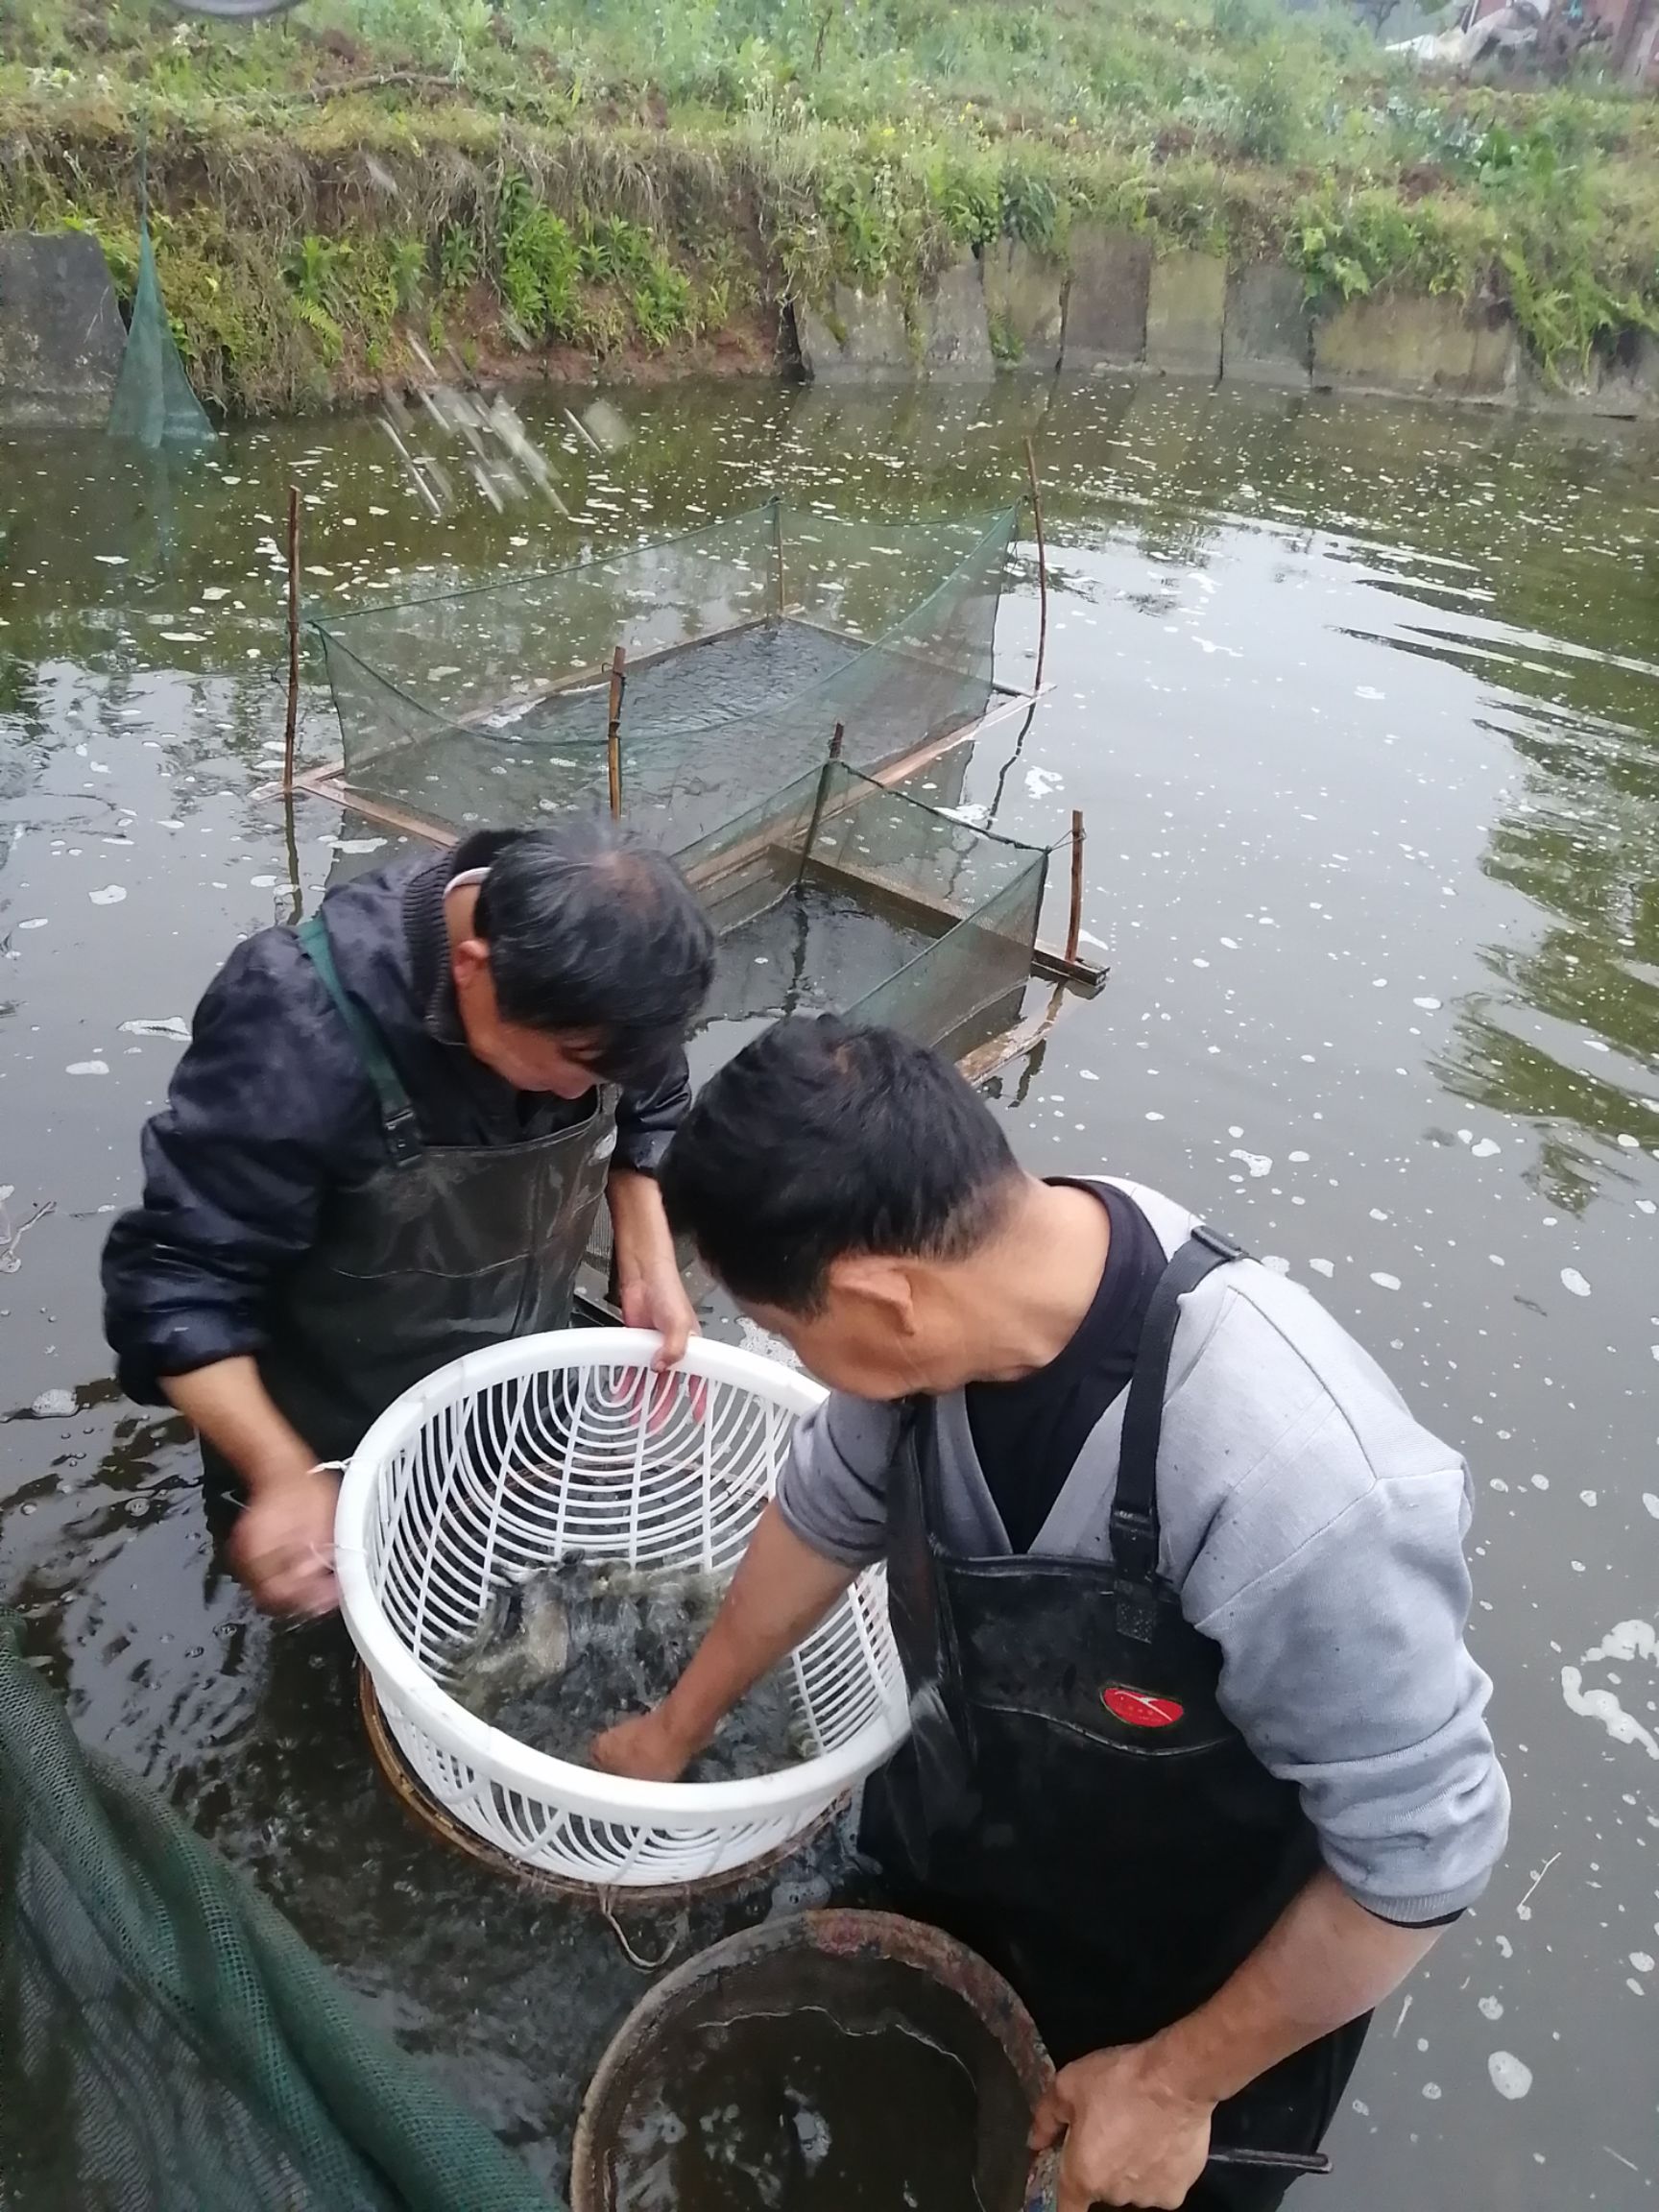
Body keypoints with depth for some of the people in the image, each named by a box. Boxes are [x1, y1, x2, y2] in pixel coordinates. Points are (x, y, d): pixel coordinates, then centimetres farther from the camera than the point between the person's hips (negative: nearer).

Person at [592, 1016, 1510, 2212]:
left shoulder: (1301, 1481, -42)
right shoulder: (951, 1282, -23)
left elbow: (1420, 1846, -26)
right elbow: (828, 1510, -3)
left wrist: (1175, 2084, -13)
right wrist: (681, 1725, 12)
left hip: (1201, 1987, -4)